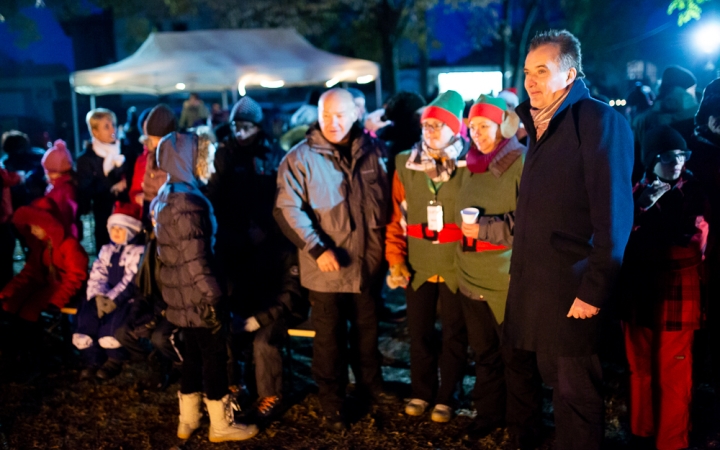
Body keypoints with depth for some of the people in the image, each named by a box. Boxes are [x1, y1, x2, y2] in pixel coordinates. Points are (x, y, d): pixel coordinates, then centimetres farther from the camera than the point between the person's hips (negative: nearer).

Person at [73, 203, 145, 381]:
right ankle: (94, 361, -1)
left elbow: (131, 281, -12)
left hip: (127, 301, -5)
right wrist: (99, 296, -14)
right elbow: (96, 276, 6)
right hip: (104, 299, 5)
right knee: (86, 320, -19)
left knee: (109, 329, -27)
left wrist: (113, 299, -22)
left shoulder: (138, 252, 0)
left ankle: (114, 361, 0)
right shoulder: (106, 250, 18)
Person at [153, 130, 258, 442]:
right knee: (214, 355, 2)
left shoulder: (165, 196, 10)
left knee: (194, 354, 18)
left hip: (180, 294, 9)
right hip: (196, 295, -9)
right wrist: (211, 297, -19)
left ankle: (188, 420, 26)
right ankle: (221, 425, 13)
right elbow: (195, 258, -23)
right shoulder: (187, 202, -20)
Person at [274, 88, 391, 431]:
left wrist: (384, 247, 4)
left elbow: (385, 200, 9)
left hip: (367, 262, 4)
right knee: (330, 336, 8)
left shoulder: (372, 151, 2)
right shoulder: (301, 157, -9)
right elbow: (288, 209, -14)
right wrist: (317, 249, -22)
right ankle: (331, 404, 22)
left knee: (367, 327, 20)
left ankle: (370, 383, 41)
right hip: (327, 266, -3)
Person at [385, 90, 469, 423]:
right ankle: (421, 392, 32)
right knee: (419, 332, 13)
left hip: (456, 266, -2)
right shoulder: (406, 164, 2)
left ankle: (446, 397, 27)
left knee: (454, 333, 10)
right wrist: (396, 260, -3)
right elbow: (397, 218, 4)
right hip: (418, 266, 3)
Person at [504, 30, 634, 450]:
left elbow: (613, 214, -16)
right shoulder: (540, 126, 16)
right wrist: (523, 276, 11)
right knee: (556, 383, 16)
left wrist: (595, 289, -19)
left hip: (573, 289, -8)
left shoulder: (598, 120, -11)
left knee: (576, 392, 0)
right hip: (537, 285, 8)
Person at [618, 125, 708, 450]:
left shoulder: (693, 192, 0)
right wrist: (641, 207, -12)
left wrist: (644, 241, -10)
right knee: (640, 370, 10)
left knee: (672, 375, -3)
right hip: (638, 294, 3)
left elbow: (694, 240, -8)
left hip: (676, 296, -3)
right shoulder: (636, 191, 9)